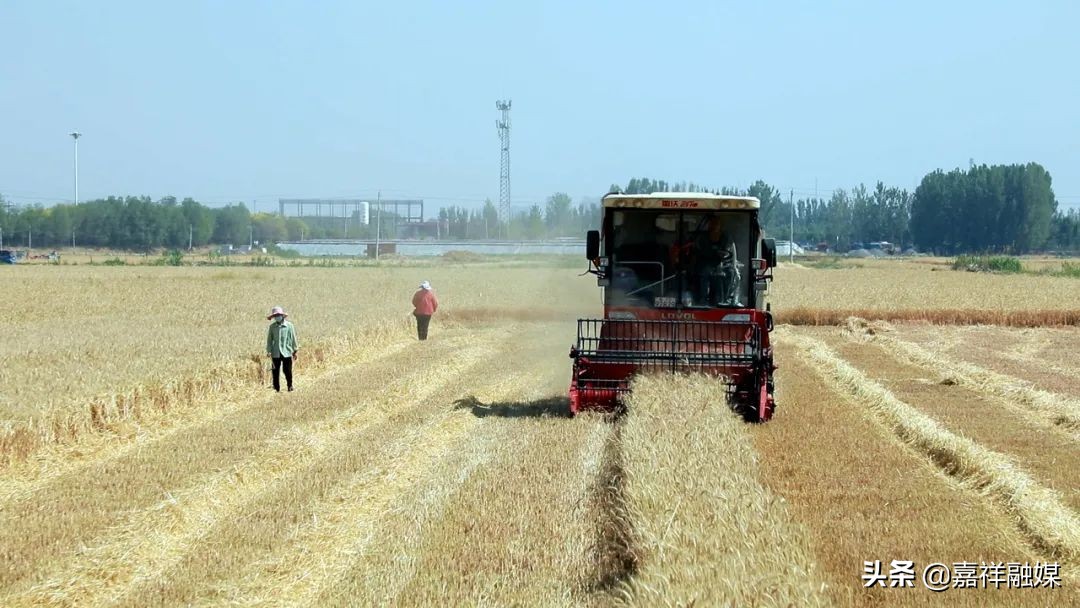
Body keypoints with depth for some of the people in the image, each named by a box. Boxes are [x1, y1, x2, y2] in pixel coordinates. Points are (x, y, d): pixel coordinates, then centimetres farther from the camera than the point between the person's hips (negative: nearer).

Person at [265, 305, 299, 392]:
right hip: (276, 353, 2)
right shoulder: (272, 326, 3)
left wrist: (295, 350, 6)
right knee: (276, 371, 3)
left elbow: (293, 338, 4)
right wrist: (269, 351, 0)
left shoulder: (289, 325, -1)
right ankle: (277, 388, 13)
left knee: (287, 371, 0)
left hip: (287, 352, -2)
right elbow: (269, 339, 6)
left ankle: (290, 386, 19)